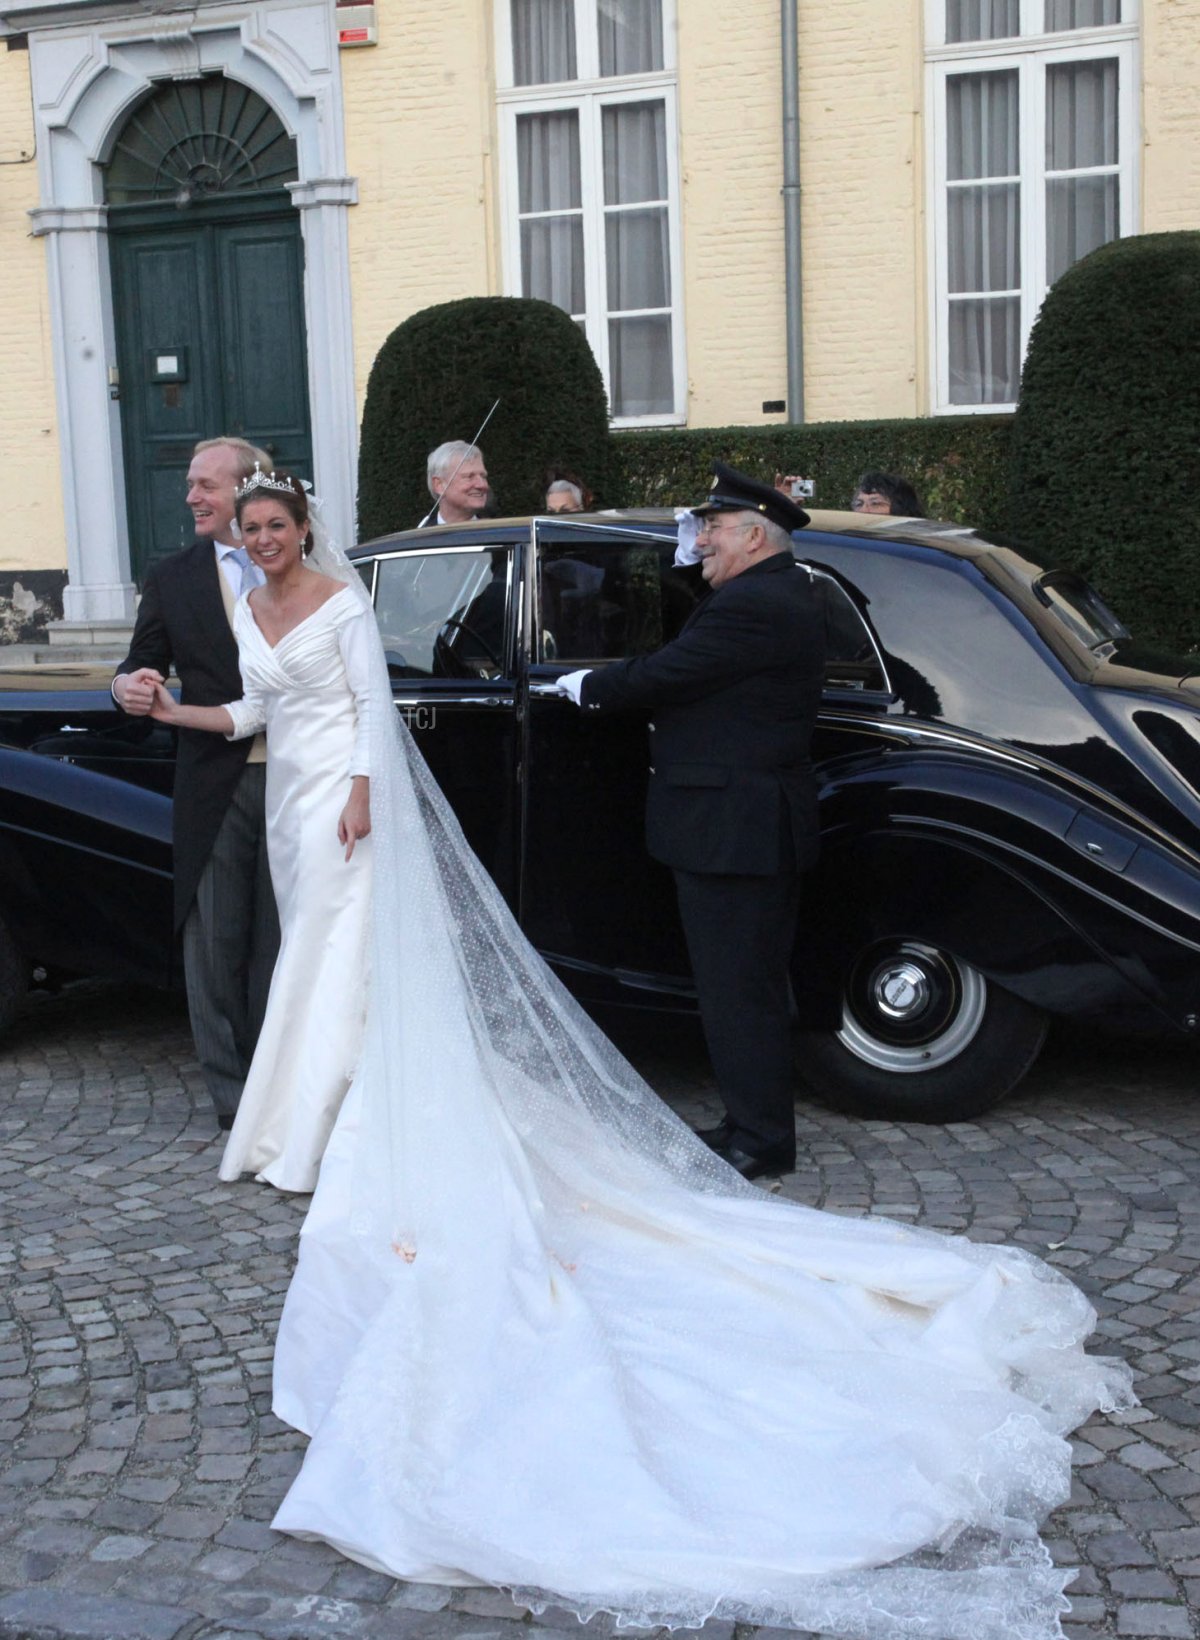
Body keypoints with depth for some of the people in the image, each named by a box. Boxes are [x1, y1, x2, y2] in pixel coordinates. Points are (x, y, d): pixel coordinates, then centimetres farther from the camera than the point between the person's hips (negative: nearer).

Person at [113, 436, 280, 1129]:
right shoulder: (172, 579, 7)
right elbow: (145, 665, 9)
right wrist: (129, 687, -15)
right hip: (216, 786, 0)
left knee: (279, 938, 9)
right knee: (215, 940, 3)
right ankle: (231, 1086, 13)